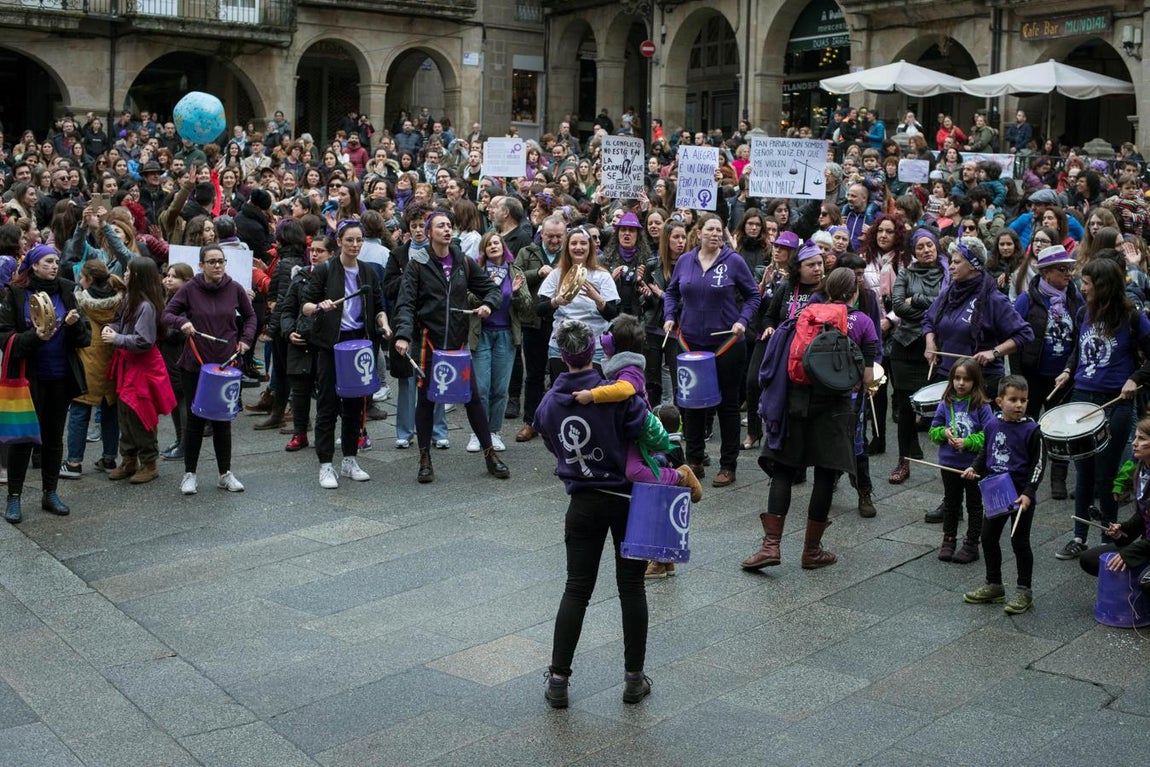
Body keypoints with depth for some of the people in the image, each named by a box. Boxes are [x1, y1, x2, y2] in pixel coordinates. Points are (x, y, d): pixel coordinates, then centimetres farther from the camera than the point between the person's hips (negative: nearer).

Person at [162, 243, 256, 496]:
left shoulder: (235, 289, -1)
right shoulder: (190, 289, -7)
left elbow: (250, 316, 14)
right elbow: (167, 314, 0)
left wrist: (246, 339, 1)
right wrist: (181, 323, -20)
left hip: (225, 364, 2)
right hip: (194, 364, -1)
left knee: (223, 418, 9)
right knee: (195, 418, 5)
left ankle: (225, 474, 19)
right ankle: (190, 474, 16)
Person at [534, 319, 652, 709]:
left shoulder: (549, 403, -3)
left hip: (582, 503, 3)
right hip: (627, 498, -2)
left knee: (576, 589, 10)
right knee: (631, 585, 9)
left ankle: (558, 679, 10)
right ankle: (634, 677, 16)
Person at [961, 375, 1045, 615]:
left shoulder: (1031, 430, -14)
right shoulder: (992, 425, 1)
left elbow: (1038, 464, -12)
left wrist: (1028, 493, -19)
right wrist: (975, 469, 2)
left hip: (1021, 495, -6)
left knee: (1020, 542, 3)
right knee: (988, 537, 12)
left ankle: (1024, 591, 18)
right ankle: (994, 586, 28)